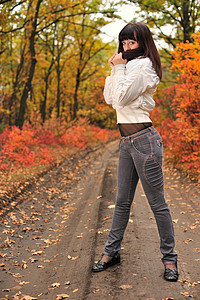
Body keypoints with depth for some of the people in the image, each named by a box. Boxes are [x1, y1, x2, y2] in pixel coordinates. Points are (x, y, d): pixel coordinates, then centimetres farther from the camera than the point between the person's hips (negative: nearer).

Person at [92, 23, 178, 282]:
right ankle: (111, 252, 24)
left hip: (143, 139, -9)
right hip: (127, 140, 9)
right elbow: (110, 99, 16)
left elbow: (122, 98, -17)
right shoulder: (129, 66, 17)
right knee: (122, 200, 14)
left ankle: (169, 258, 13)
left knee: (157, 202, 0)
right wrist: (114, 69, 8)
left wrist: (120, 67, -8)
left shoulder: (144, 65, -10)